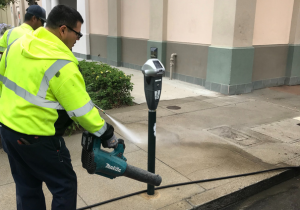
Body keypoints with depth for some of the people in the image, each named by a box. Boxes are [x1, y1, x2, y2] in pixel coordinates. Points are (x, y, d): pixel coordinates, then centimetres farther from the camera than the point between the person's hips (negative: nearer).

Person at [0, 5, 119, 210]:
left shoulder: (19, 44, 2)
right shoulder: (61, 64, -24)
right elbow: (82, 109, -21)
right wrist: (106, 134, -8)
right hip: (37, 138, -8)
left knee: (27, 186, 22)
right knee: (65, 186, 10)